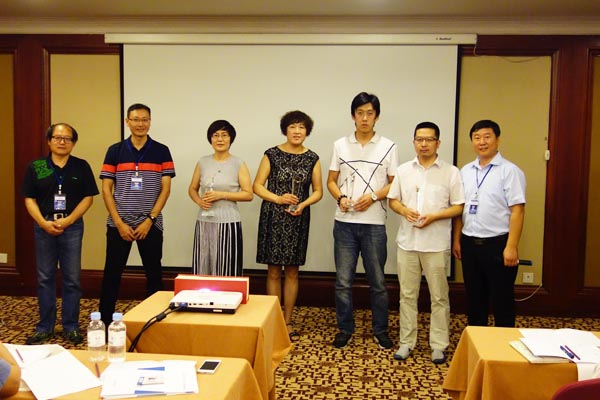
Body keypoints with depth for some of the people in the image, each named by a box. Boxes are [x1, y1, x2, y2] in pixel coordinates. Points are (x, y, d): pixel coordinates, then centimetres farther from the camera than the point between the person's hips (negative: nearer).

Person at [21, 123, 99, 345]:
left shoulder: (81, 167, 3)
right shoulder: (35, 167, 5)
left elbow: (88, 197, -1)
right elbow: (29, 198, 4)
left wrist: (68, 220, -11)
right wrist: (43, 222, -10)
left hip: (72, 227, -1)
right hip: (44, 226, 1)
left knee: (72, 279, 3)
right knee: (45, 278, 8)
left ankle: (71, 327, 15)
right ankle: (45, 327, 20)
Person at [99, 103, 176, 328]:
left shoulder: (161, 151, 2)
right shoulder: (115, 151, 3)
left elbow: (165, 189, -2)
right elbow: (106, 189, 1)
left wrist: (149, 220, -10)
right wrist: (119, 223, -7)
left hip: (151, 224, 0)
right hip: (118, 224, 1)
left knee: (154, 273, 6)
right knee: (112, 273, 6)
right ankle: (105, 321, 19)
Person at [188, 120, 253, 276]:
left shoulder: (238, 164, -2)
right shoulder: (202, 162, 8)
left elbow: (249, 194, -5)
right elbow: (192, 189, 16)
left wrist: (222, 195, -14)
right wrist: (199, 201, -6)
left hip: (228, 223, -3)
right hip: (204, 222, 3)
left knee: (226, 269, 0)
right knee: (203, 267, 7)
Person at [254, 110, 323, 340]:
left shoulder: (312, 159, 4)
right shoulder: (272, 155, -1)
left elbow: (318, 191, 7)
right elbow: (257, 186, -2)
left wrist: (303, 204, -12)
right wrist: (279, 199, -16)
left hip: (298, 220, 2)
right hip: (273, 218, -2)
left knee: (292, 271, 8)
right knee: (274, 271, 4)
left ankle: (288, 321, 20)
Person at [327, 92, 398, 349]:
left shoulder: (388, 147, 2)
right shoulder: (340, 145, 7)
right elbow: (331, 181, 9)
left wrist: (373, 196, -14)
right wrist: (340, 198, -10)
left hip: (374, 224, -1)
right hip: (345, 222, 1)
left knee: (377, 281, 9)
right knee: (343, 281, 7)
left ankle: (380, 330, 24)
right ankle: (345, 328, 21)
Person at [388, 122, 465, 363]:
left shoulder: (450, 172, -2)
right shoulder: (403, 170, 7)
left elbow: (458, 207, -2)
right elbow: (393, 199, 11)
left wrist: (433, 217, -17)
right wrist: (404, 210, -11)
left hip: (436, 244, -2)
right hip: (407, 242, 3)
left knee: (439, 296, 6)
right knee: (407, 294, 10)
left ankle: (439, 345, 19)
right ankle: (406, 342, 22)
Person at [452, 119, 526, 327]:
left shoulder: (509, 171, -8)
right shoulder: (465, 171, 10)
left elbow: (517, 211, -12)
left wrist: (511, 247, -17)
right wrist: (457, 240, 9)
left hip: (498, 244, -5)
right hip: (469, 243, 5)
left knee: (502, 300, 6)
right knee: (474, 299, 15)